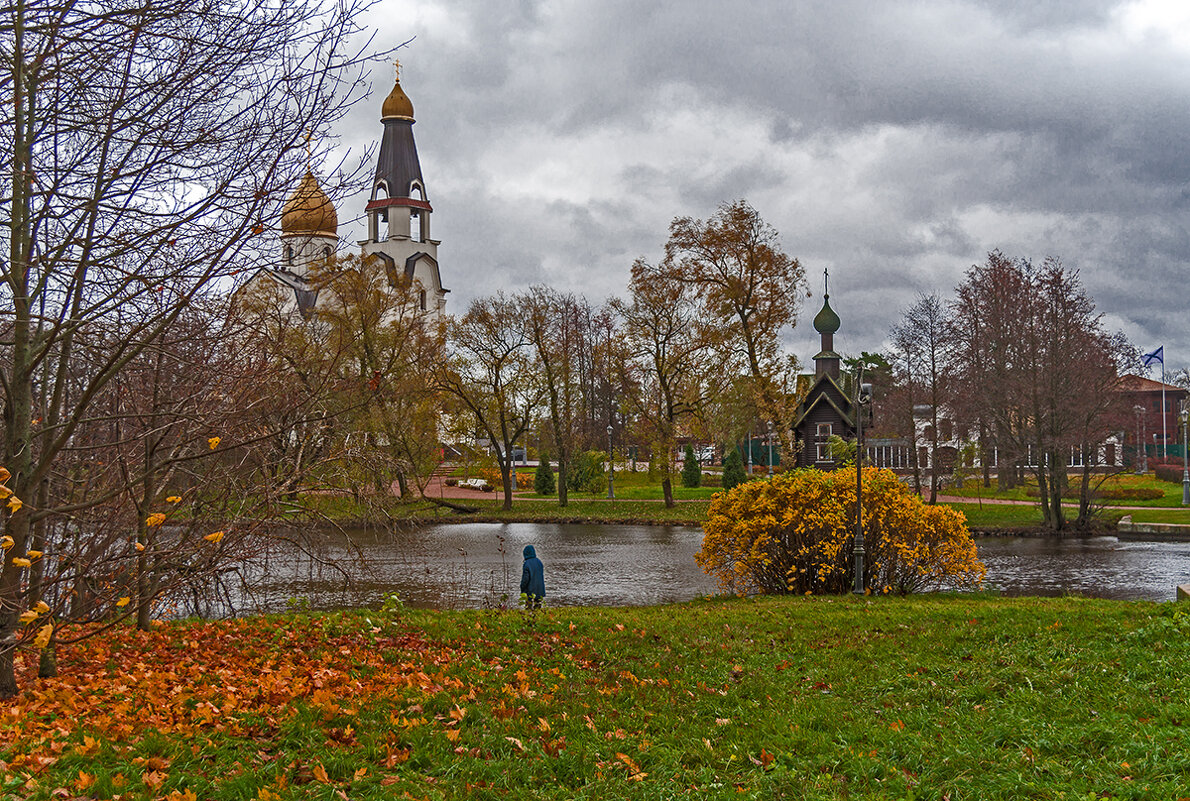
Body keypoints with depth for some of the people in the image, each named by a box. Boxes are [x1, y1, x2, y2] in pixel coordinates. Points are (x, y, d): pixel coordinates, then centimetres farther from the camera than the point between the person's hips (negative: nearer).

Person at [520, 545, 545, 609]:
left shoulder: (527, 564, -16)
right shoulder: (539, 562, 2)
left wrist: (522, 589, -4)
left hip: (530, 591, -6)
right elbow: (542, 575, 9)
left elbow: (525, 578, -17)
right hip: (539, 590, 6)